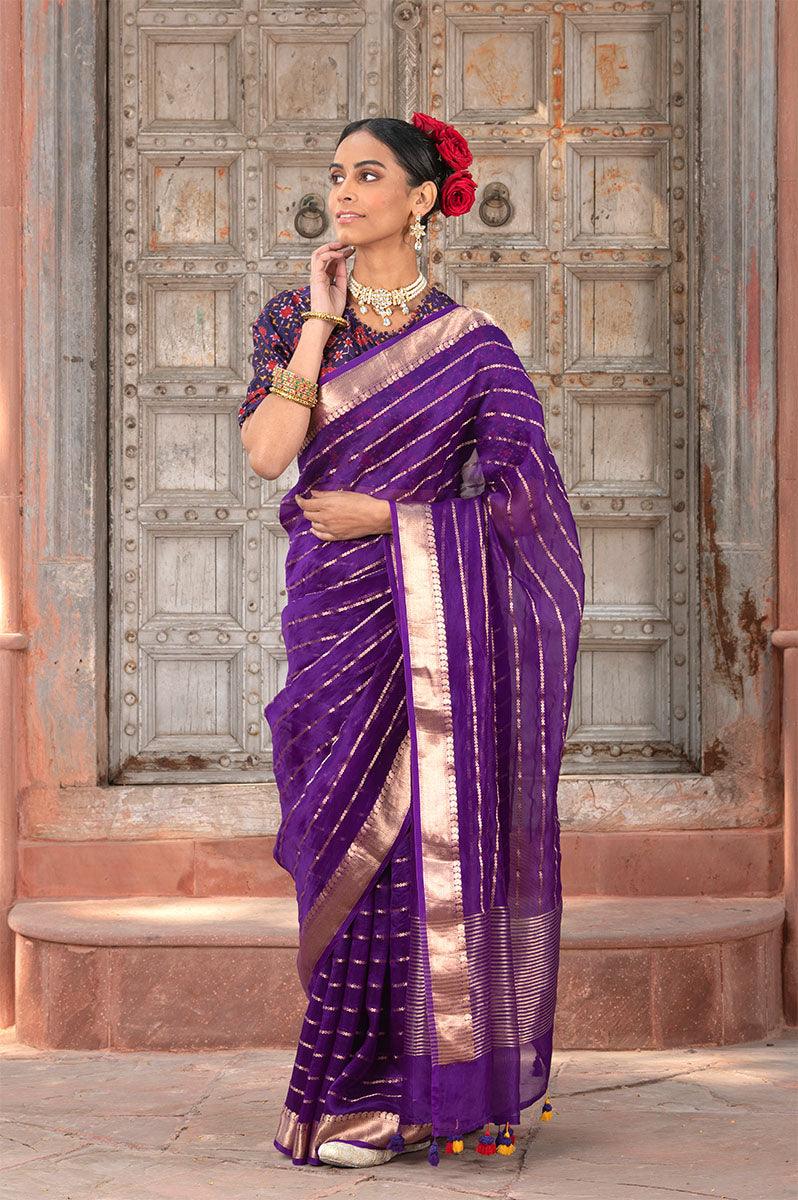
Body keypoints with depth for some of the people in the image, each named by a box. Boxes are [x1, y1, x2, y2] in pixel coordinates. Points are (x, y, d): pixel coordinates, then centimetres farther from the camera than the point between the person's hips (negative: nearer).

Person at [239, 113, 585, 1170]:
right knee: (356, 841, -2)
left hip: (440, 616, -1)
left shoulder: (468, 338, 4)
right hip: (336, 613, 1)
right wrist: (323, 318, -6)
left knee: (434, 833, -3)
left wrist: (387, 515, -7)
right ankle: (361, 1094, 4)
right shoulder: (293, 318, 10)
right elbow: (268, 450, -6)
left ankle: (437, 1080, 6)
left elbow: (522, 483, -1)